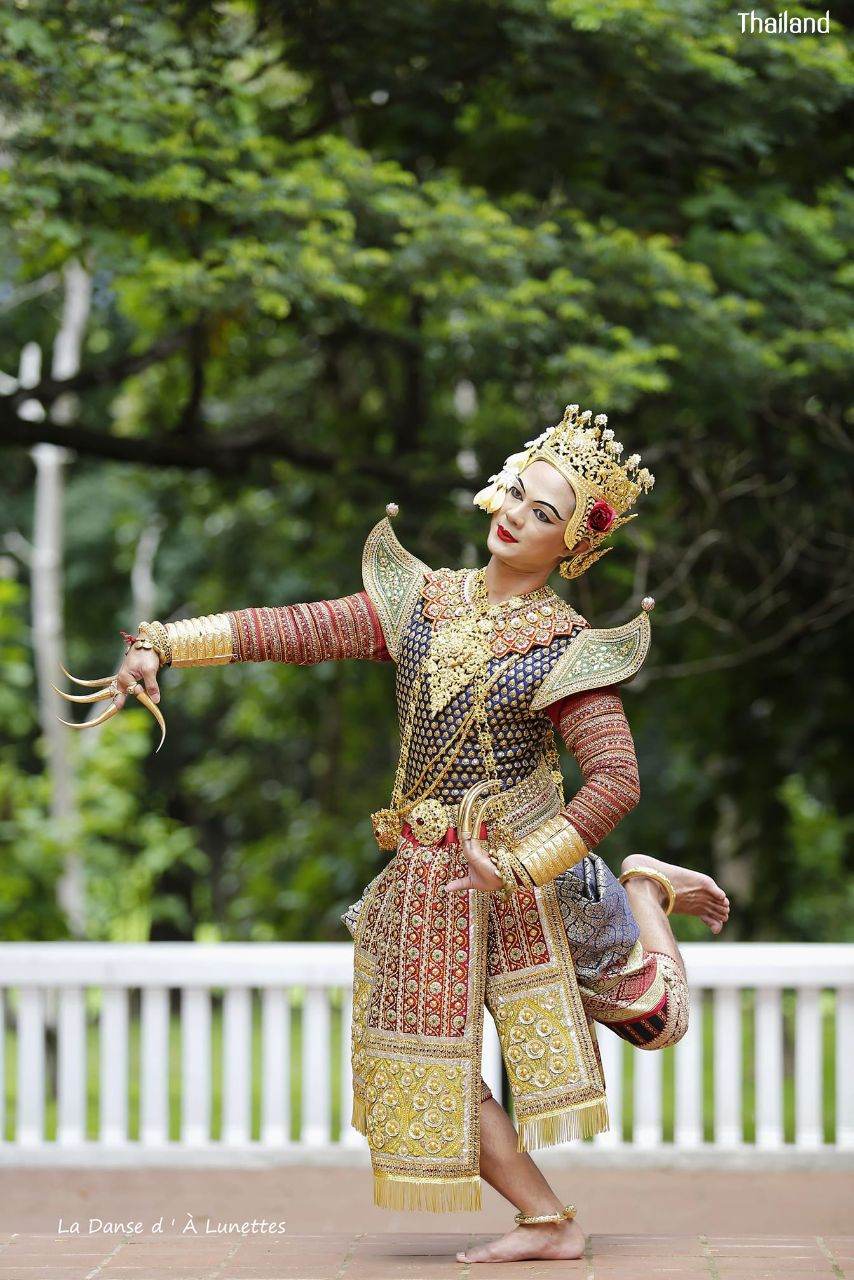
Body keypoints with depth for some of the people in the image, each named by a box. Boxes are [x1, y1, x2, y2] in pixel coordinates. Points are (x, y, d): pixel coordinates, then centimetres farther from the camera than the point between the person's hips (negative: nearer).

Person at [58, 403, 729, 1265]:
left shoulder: (562, 649, -11)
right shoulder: (422, 602, 3)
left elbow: (615, 781, -19)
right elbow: (293, 629, -3)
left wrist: (518, 867, -24)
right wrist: (161, 645, -11)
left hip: (516, 867, -4)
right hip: (426, 873, 4)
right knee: (431, 1067, 7)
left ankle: (644, 891, 26)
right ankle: (545, 1221, 22)